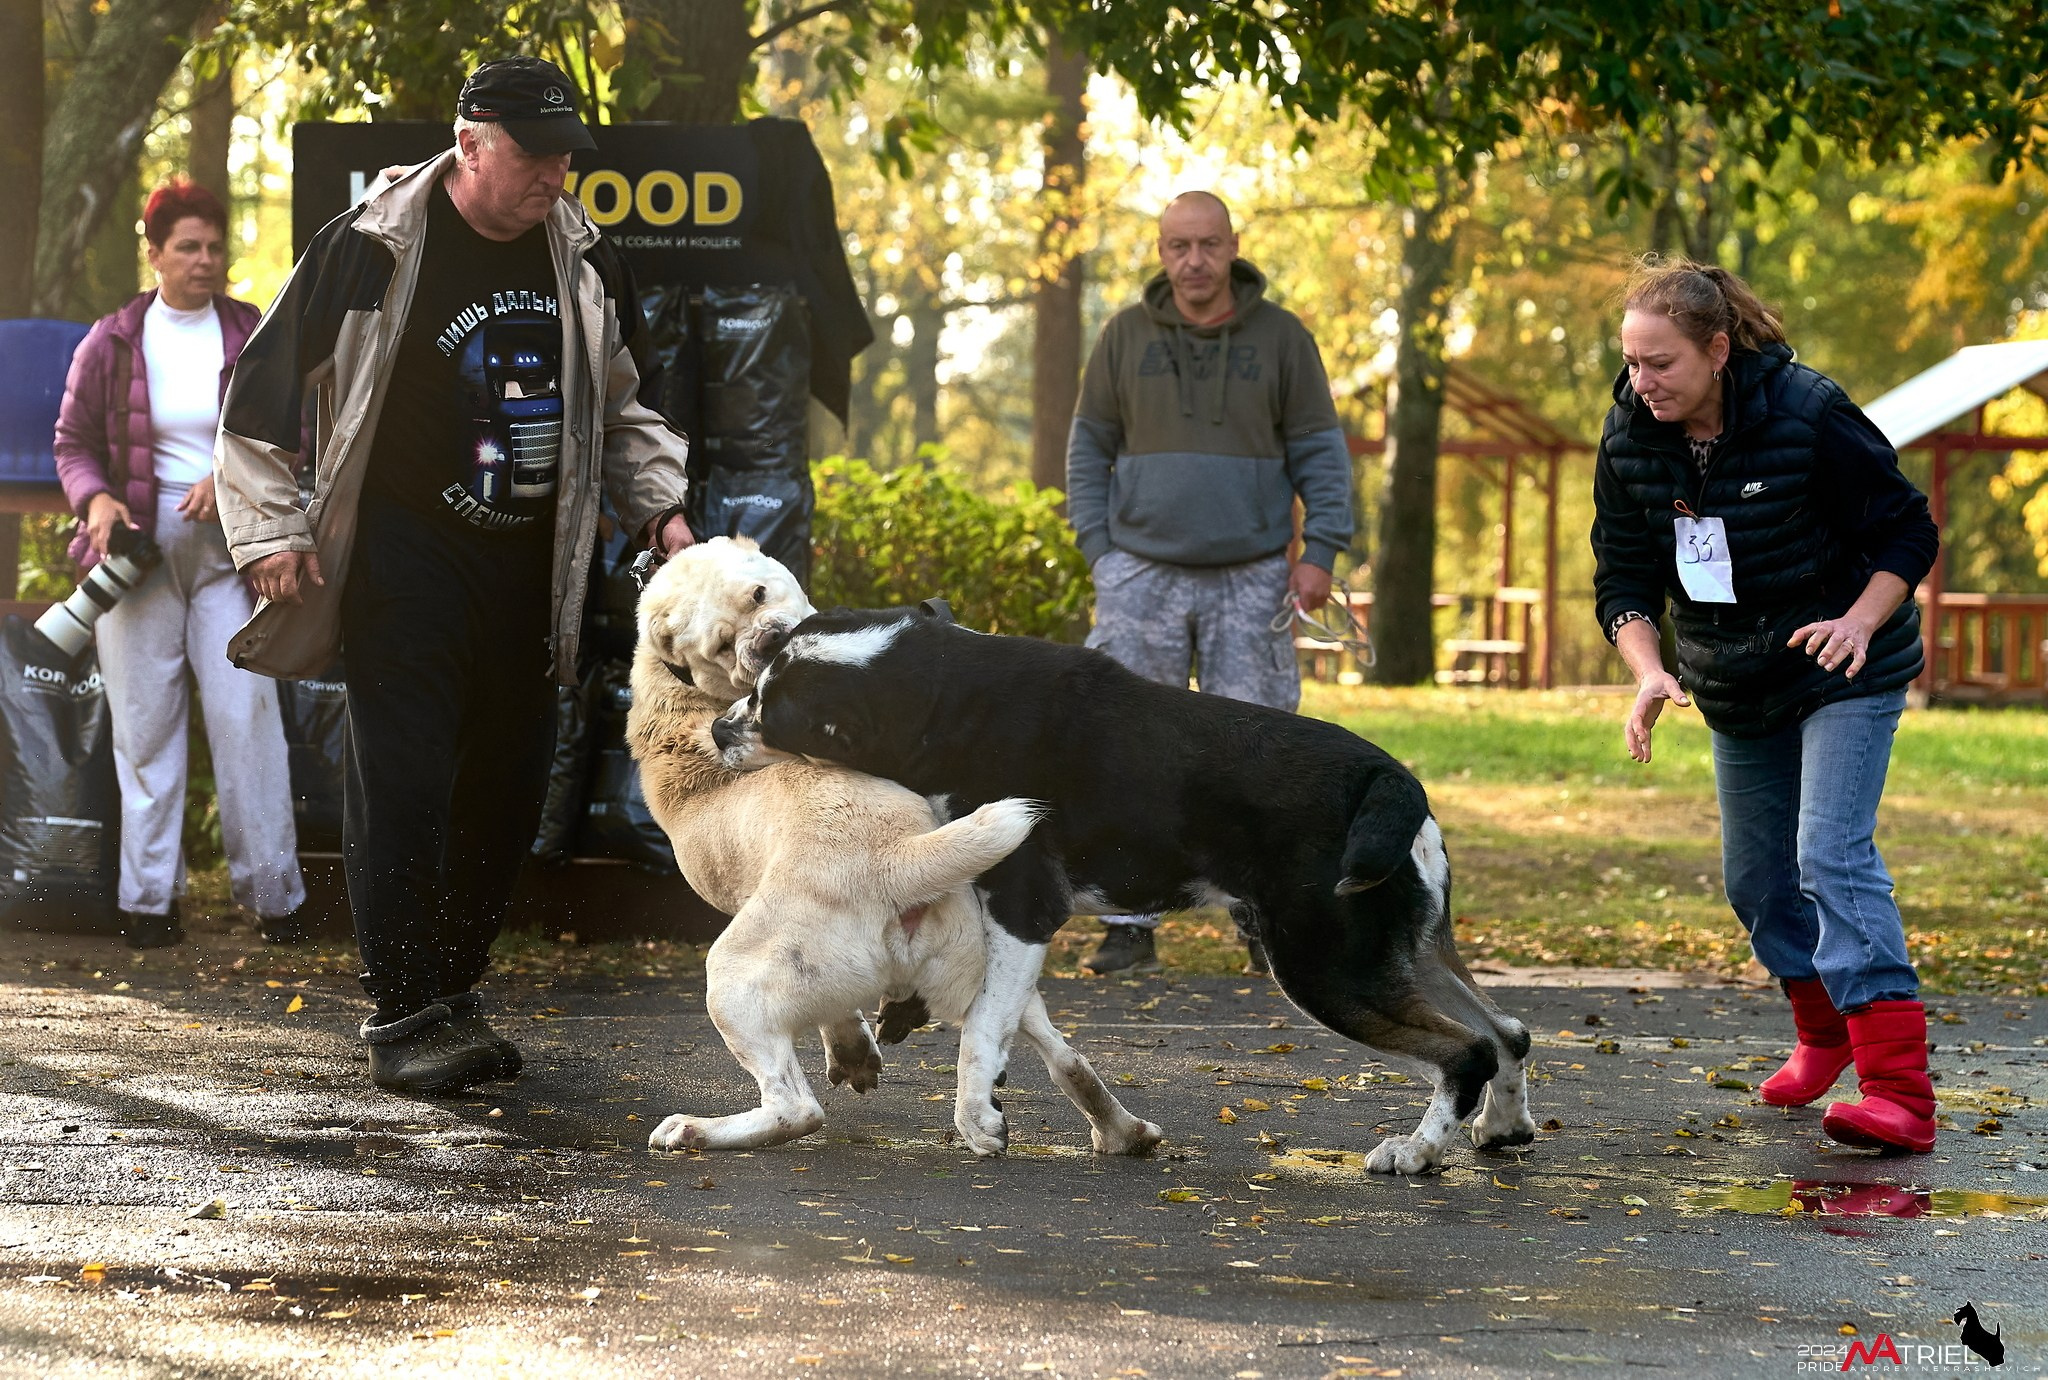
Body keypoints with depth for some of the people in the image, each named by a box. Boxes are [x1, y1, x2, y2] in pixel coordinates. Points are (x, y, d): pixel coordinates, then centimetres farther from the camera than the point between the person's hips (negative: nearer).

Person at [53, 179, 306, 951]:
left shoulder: (255, 338, 5)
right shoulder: (112, 343, 5)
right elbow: (73, 442, 9)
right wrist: (95, 500, -11)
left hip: (228, 548, 0)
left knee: (247, 710, -9)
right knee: (144, 721, 2)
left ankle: (271, 893, -4)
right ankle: (148, 898, 8)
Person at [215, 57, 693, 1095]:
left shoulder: (584, 260, 7)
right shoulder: (373, 248, -10)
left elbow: (617, 406, 23)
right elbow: (263, 387, -3)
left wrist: (658, 506, 10)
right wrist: (272, 532, -6)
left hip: (529, 569, 6)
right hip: (406, 558, -5)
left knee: (508, 785, 7)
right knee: (402, 779, -10)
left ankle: (454, 997, 20)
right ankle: (401, 1017, -3)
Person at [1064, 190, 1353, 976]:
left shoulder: (1281, 338, 3)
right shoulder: (1127, 336, 6)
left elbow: (1320, 452, 6)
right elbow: (1089, 447, 12)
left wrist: (1319, 551, -4)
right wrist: (1097, 550, 2)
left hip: (1250, 580, -1)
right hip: (1143, 577, 1)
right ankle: (1130, 924, 2)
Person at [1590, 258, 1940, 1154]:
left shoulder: (1810, 415, -23)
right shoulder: (1630, 439, -8)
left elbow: (1907, 532, -14)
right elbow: (1623, 577, -3)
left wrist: (1859, 622, -29)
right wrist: (1649, 672, -21)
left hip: (1846, 675, -6)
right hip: (1738, 690, 6)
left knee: (1834, 859, -21)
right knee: (1756, 878, 14)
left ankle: (1899, 1091, -28)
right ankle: (1822, 1031, 41)